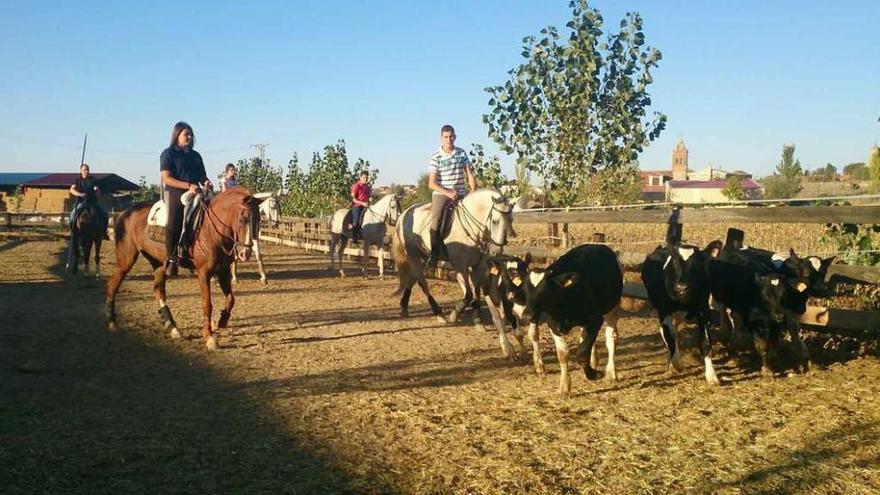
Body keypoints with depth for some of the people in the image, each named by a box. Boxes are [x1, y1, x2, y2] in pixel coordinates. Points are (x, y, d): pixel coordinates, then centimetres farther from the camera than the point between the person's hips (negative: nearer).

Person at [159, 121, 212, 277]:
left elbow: (202, 176, 23)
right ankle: (171, 258, -15)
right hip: (174, 193, -6)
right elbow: (167, 178, -7)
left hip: (195, 193, 6)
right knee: (174, 221, -22)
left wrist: (207, 182, -2)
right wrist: (188, 186, -18)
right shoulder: (168, 154, 3)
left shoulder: (195, 155, 20)